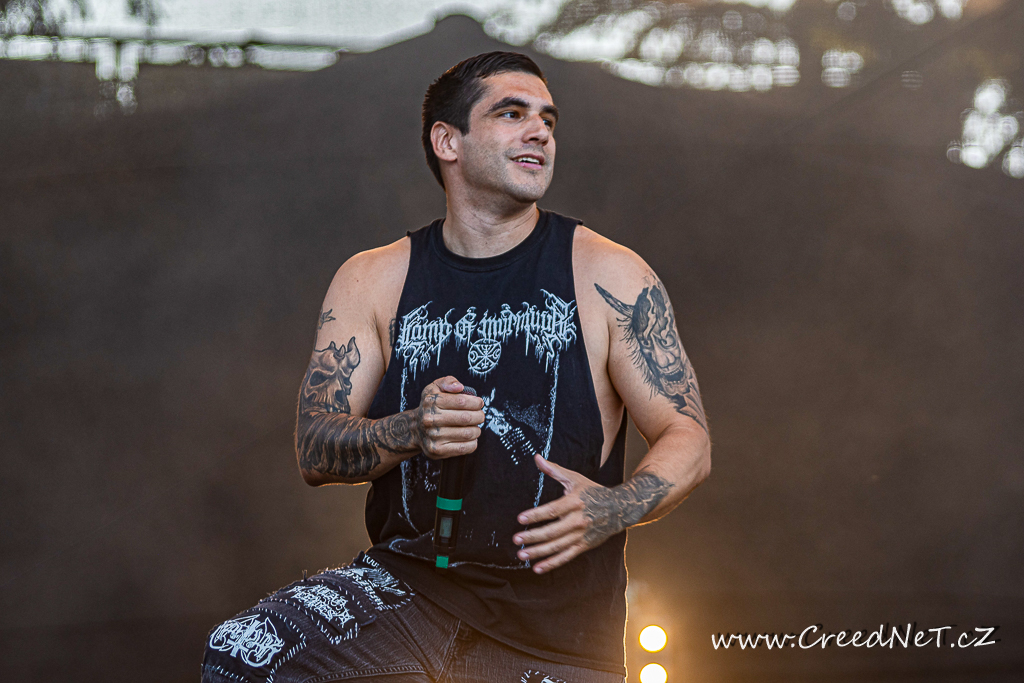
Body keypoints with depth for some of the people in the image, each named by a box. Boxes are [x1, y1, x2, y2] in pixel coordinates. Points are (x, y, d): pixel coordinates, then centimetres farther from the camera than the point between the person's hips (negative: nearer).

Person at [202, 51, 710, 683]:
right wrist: (411, 433, -21)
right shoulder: (373, 280, 7)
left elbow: (689, 440, -2)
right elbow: (315, 450, 1)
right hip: (409, 582, 2)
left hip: (556, 625, -1)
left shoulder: (609, 276, 1)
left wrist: (613, 510, -23)